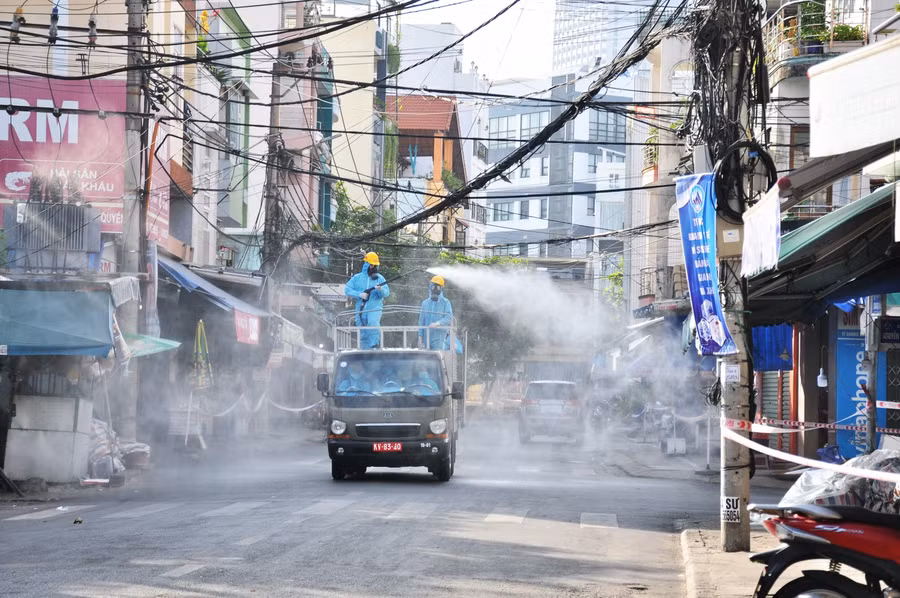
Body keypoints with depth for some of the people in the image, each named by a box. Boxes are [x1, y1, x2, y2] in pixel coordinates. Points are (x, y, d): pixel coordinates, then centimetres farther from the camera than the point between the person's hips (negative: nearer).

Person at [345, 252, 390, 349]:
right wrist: (359, 294, -11)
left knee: (373, 323, -31)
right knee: (363, 334, 6)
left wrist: (381, 290, -25)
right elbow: (347, 290, 3)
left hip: (374, 308, -3)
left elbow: (386, 293, -2)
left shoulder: (380, 278, 7)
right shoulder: (357, 278, 10)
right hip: (361, 308, 3)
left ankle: (375, 346, -34)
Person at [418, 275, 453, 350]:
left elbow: (448, 318, -10)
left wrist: (437, 323, -27)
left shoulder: (445, 302, 1)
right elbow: (421, 321, 14)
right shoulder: (425, 303, 15)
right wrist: (420, 337, 7)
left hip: (439, 338, -5)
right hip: (427, 338, 5)